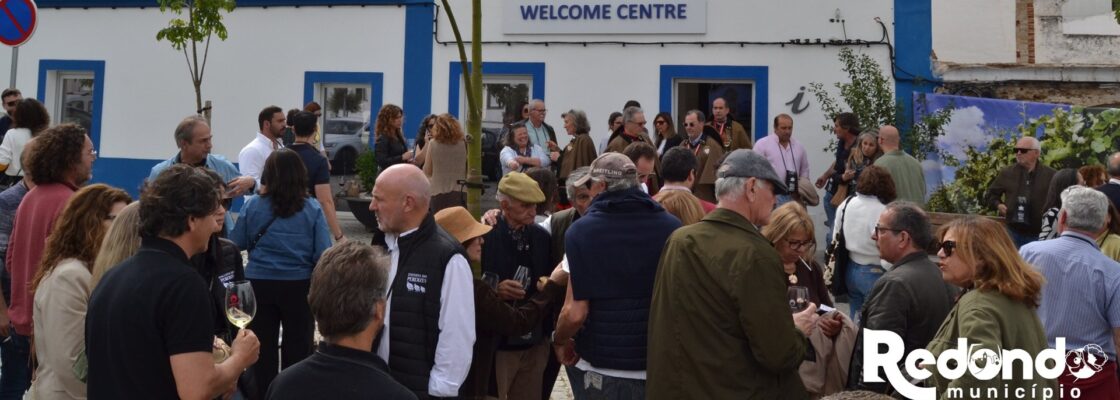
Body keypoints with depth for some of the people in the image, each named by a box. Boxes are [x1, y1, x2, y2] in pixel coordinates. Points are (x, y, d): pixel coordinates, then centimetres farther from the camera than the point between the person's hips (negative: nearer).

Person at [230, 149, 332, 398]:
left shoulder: (252, 206, -5)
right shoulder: (312, 209, -8)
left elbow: (236, 244, 4)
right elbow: (322, 255, -10)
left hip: (260, 284, 1)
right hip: (299, 285, -1)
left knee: (263, 349, 14)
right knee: (298, 348, 12)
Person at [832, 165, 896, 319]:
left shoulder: (846, 204, 0)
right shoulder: (883, 212, -21)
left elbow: (836, 239, 9)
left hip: (850, 270, 6)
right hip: (874, 274, -6)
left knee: (855, 320, 17)